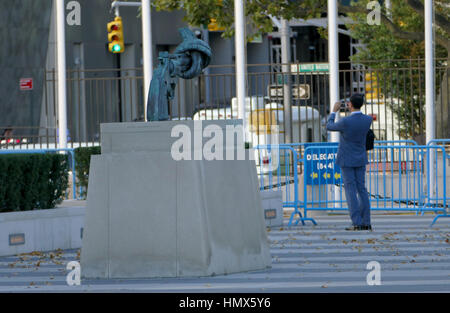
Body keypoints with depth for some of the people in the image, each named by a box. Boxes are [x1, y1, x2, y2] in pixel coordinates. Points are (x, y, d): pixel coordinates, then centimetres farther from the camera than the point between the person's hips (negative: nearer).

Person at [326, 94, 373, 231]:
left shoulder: (345, 122, -22)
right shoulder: (368, 120, -7)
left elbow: (330, 127, -1)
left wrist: (334, 111, 13)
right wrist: (351, 110, 22)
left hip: (346, 160, -5)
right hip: (361, 159, 5)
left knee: (350, 190, -3)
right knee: (361, 190, 9)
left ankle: (357, 223, -8)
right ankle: (366, 222, 6)